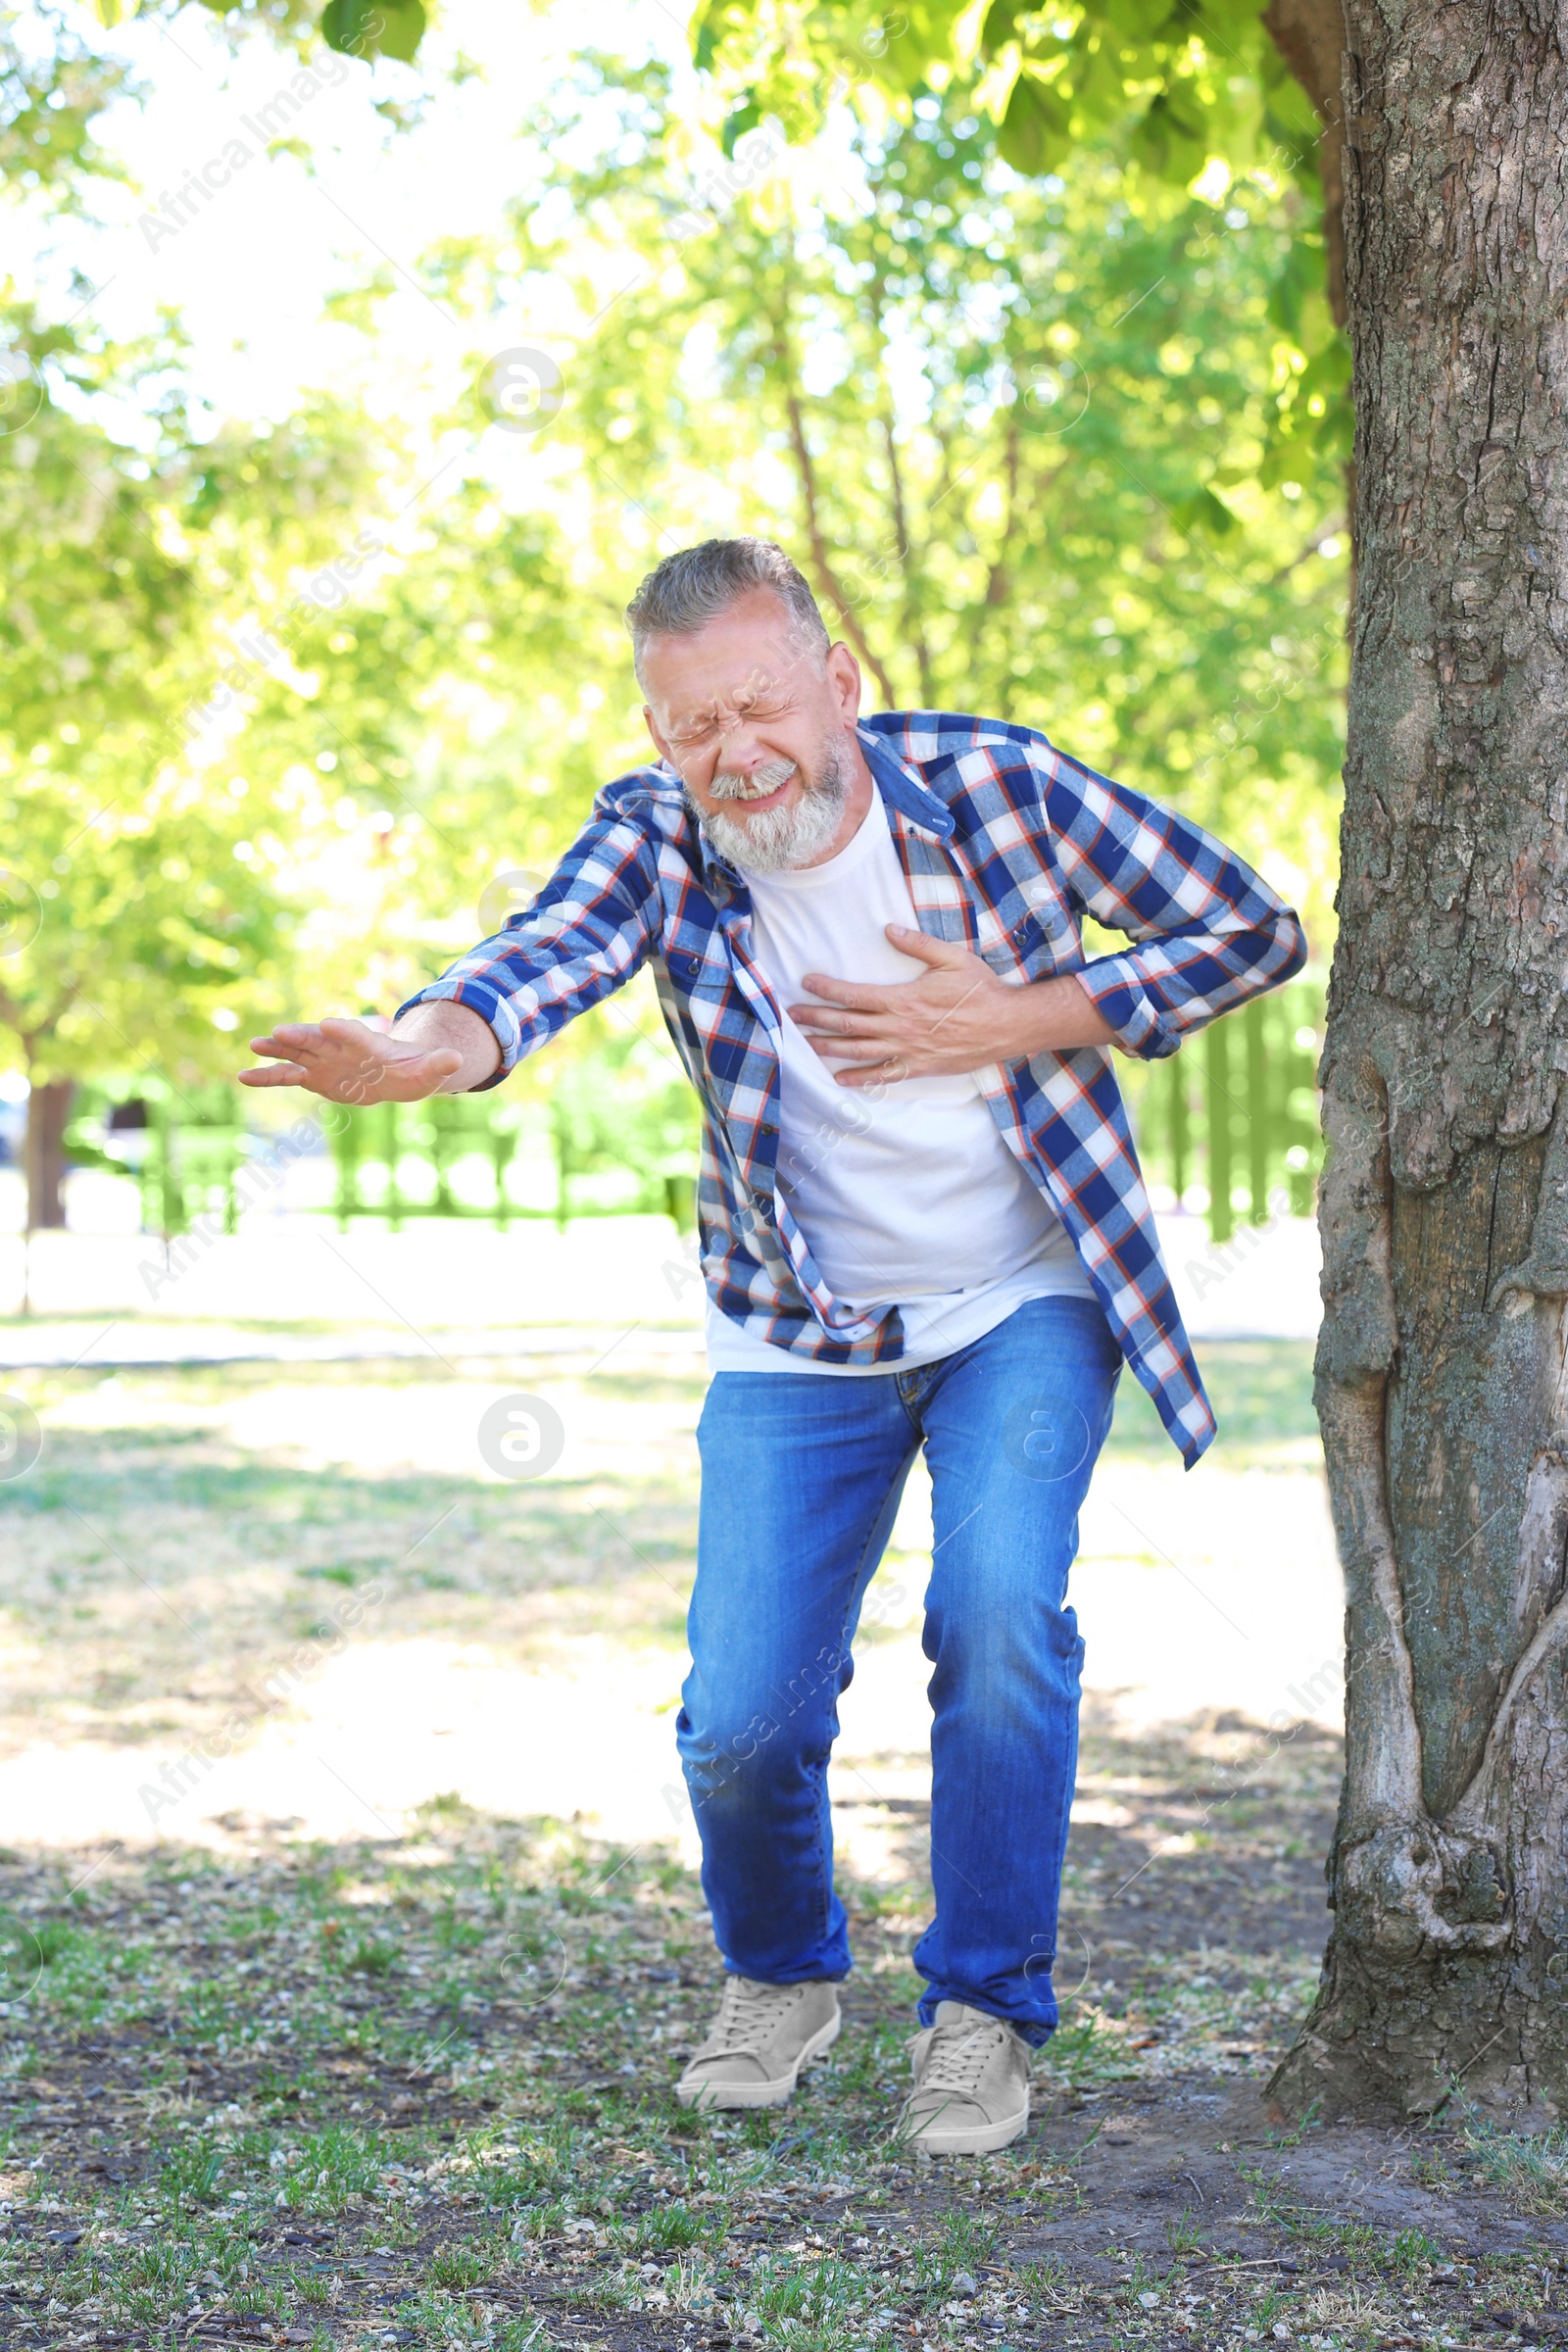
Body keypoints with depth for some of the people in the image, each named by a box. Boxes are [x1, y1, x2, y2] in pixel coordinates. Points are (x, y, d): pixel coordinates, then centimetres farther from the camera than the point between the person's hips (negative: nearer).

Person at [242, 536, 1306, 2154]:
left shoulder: (991, 784, -15)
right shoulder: (658, 838, -13)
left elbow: (1253, 928, -8)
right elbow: (547, 955, -35)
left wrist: (1015, 1021, -20)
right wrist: (427, 1045, -59)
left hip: (1026, 1306, -1)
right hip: (801, 1339, 1)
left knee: (998, 1619, -24)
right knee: (739, 1721, -7)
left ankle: (984, 2008, -1)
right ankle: (779, 1976, 26)